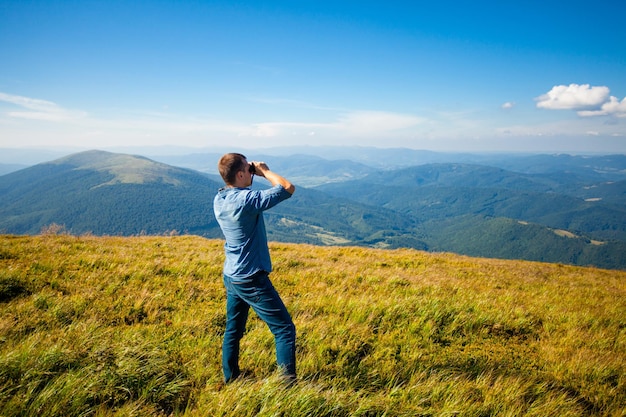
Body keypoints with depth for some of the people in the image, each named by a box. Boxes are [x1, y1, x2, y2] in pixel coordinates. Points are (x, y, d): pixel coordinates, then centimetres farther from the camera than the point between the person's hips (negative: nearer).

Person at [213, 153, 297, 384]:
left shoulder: (219, 199, 2)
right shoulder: (246, 199, -23)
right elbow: (288, 188, -21)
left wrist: (255, 174, 8)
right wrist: (264, 171, -7)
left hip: (231, 276, 9)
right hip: (251, 279, -9)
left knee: (233, 330, 19)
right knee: (284, 329, 1)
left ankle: (230, 379, 31)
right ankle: (288, 383, 4)